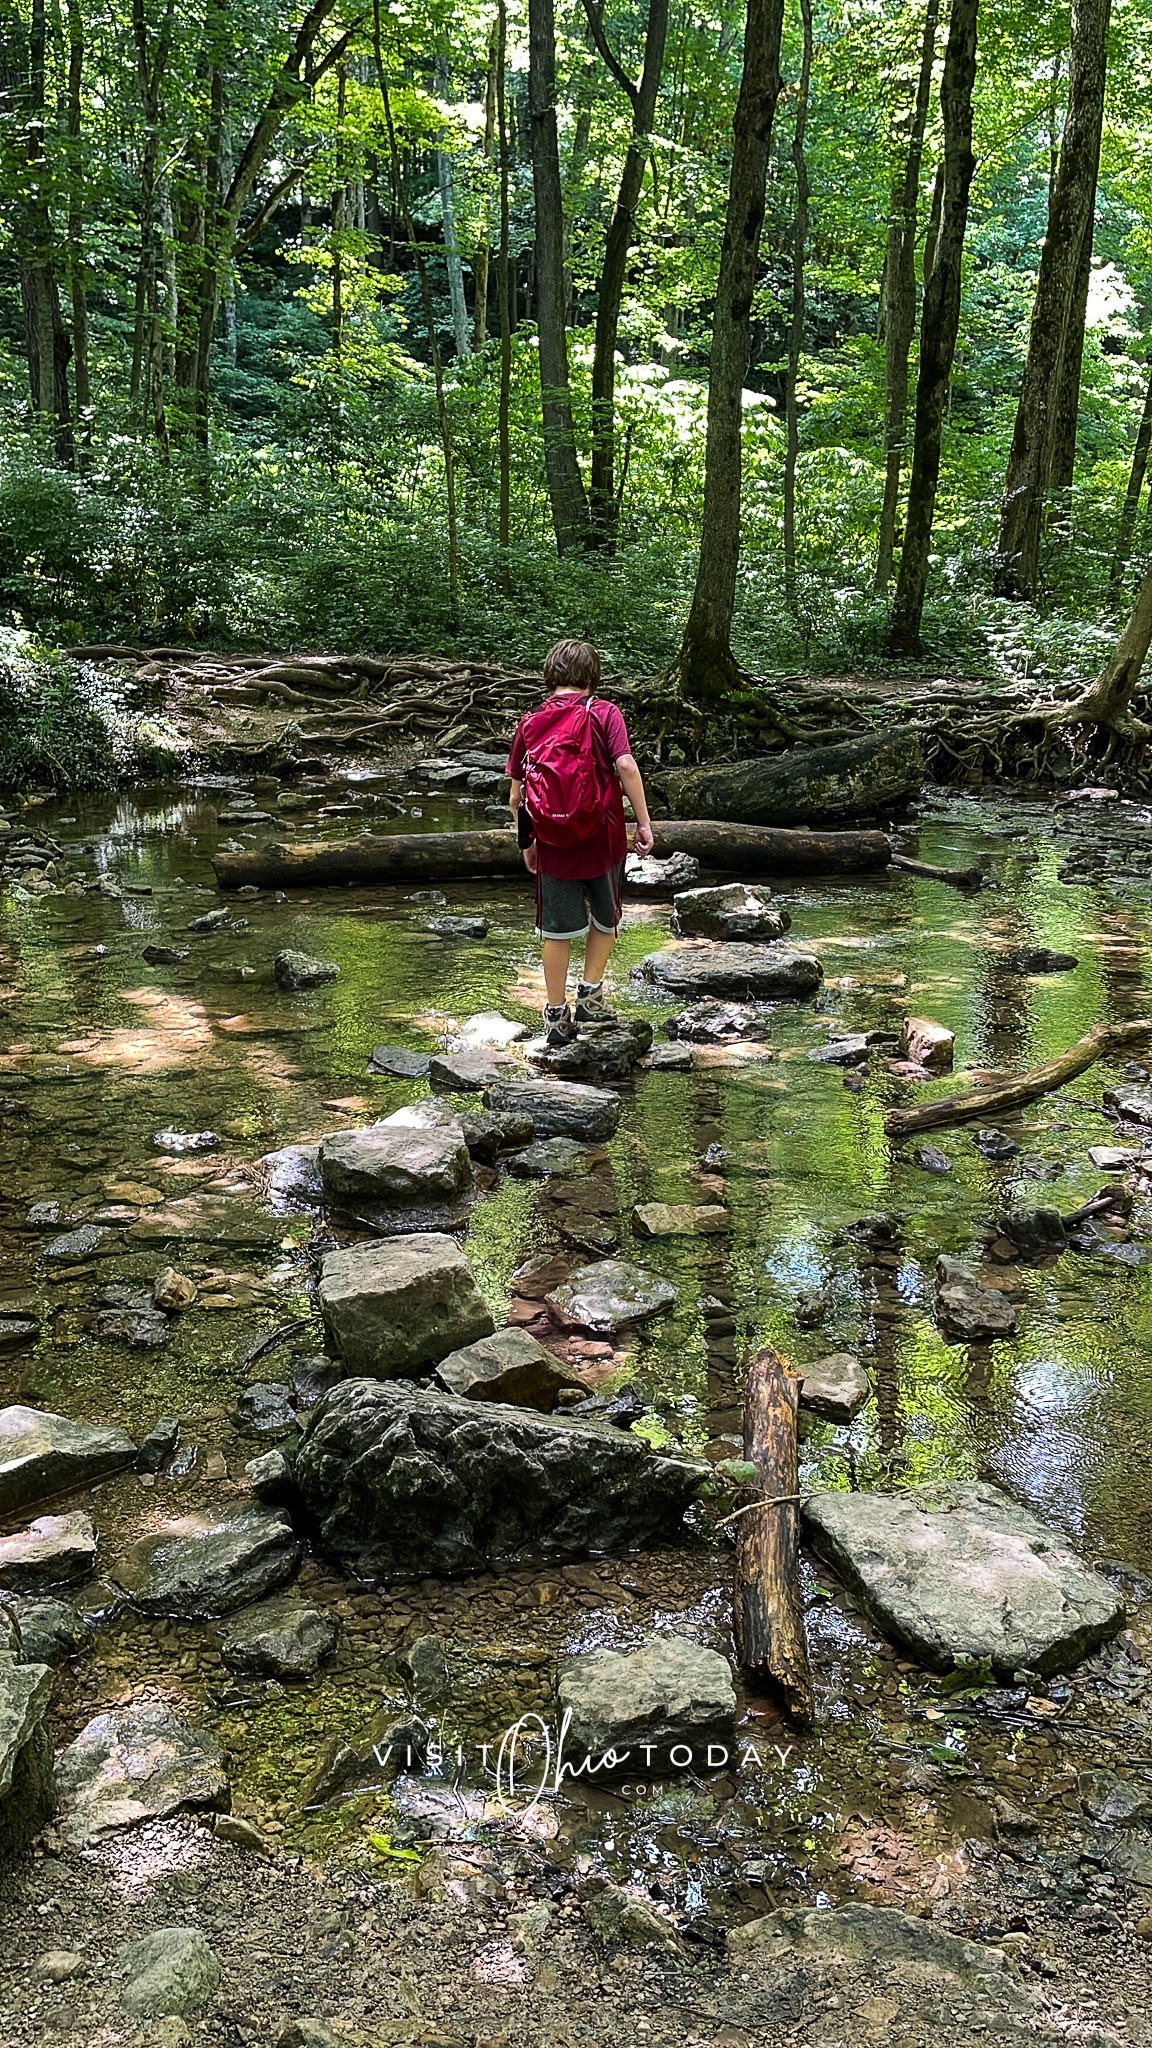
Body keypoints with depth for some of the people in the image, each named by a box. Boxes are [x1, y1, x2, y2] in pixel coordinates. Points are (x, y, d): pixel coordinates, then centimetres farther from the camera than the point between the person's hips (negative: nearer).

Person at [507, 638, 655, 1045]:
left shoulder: (530, 722, 4)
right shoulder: (602, 713, -5)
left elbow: (515, 795, 5)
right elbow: (625, 766, -18)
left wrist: (527, 843, 16)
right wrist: (643, 823, -12)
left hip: (552, 844, 2)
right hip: (602, 838, -2)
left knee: (557, 930, 11)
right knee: (605, 919, 21)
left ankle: (557, 1015, 17)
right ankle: (590, 994, 20)